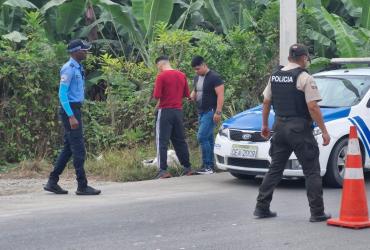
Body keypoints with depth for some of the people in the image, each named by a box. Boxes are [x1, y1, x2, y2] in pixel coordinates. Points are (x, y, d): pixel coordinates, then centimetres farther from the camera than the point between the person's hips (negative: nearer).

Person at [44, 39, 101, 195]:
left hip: (75, 110, 10)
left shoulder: (78, 68, 14)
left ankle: (52, 182, 17)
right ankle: (82, 186, -3)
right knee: (78, 149, -7)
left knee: (68, 148, 12)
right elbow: (62, 94, -19)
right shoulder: (69, 69, -15)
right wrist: (71, 117, -24)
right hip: (70, 110, -10)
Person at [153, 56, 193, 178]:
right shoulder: (182, 75, 7)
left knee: (162, 141, -3)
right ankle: (187, 168, 18)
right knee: (180, 140, 15)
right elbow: (187, 94, 10)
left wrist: (159, 103, 5)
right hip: (178, 111, 6)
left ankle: (163, 170, -9)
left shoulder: (161, 76, -11)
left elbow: (157, 95, -15)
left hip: (165, 111, -6)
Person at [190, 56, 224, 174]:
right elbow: (195, 91, 29)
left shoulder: (214, 77, -11)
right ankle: (210, 166, 13)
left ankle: (207, 166, -13)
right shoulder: (197, 78, 14)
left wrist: (218, 112, -22)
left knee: (202, 137, -16)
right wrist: (192, 96, 4)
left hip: (211, 111, -8)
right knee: (208, 138, 10)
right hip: (201, 112, 9)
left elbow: (220, 95, -16)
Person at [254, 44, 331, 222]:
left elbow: (266, 103, 14)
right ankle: (317, 213, 2)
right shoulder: (305, 78, -11)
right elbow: (313, 108, -16)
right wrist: (324, 131, -11)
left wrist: (265, 125, 26)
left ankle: (261, 207, 13)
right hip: (300, 129, -6)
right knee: (312, 171, 2)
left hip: (280, 127, 6)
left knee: (275, 168, 14)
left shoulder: (275, 76, 9)